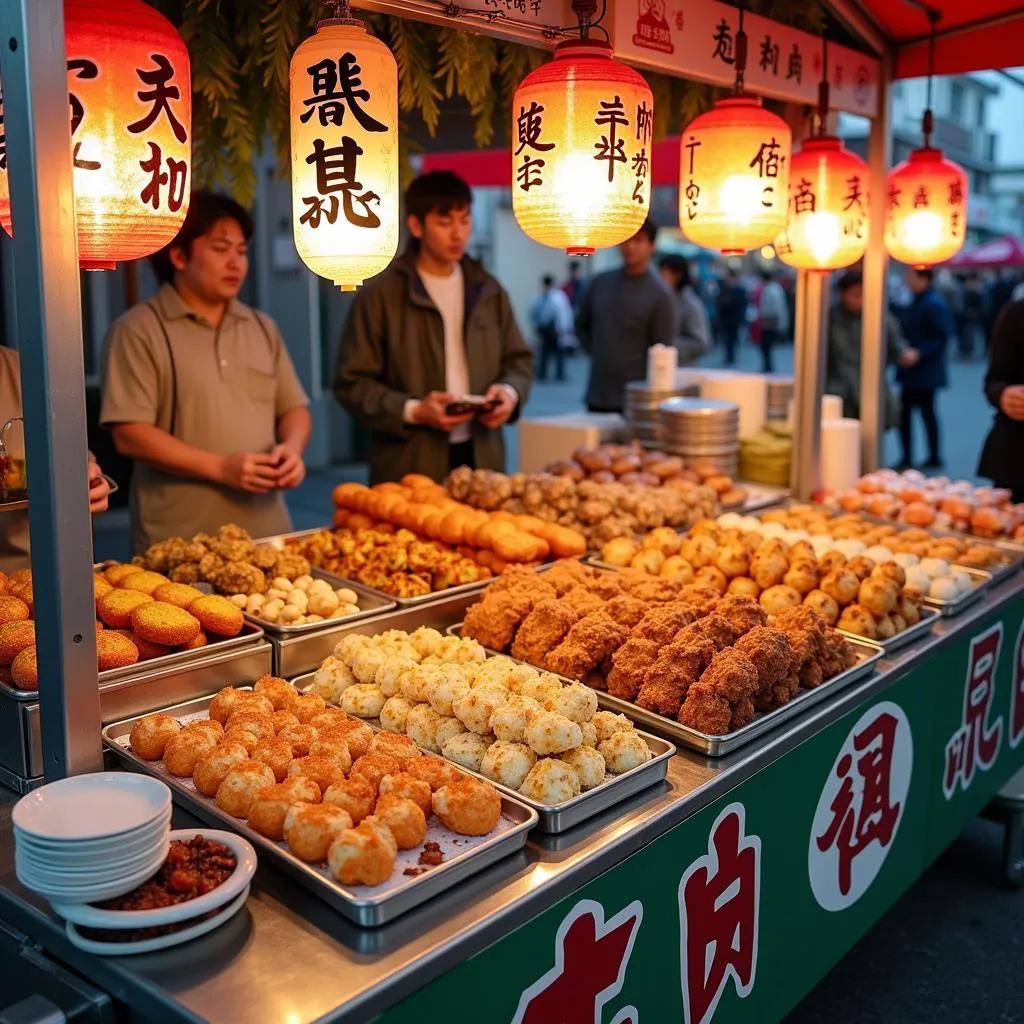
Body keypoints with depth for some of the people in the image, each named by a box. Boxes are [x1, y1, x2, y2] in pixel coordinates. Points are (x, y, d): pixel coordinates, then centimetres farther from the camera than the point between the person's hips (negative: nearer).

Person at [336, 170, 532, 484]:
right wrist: (412, 411, -17)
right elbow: (353, 383, -5)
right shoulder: (380, 296, -4)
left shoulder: (488, 291, 11)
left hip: (481, 459, 4)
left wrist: (510, 391, -3)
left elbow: (519, 359, 19)